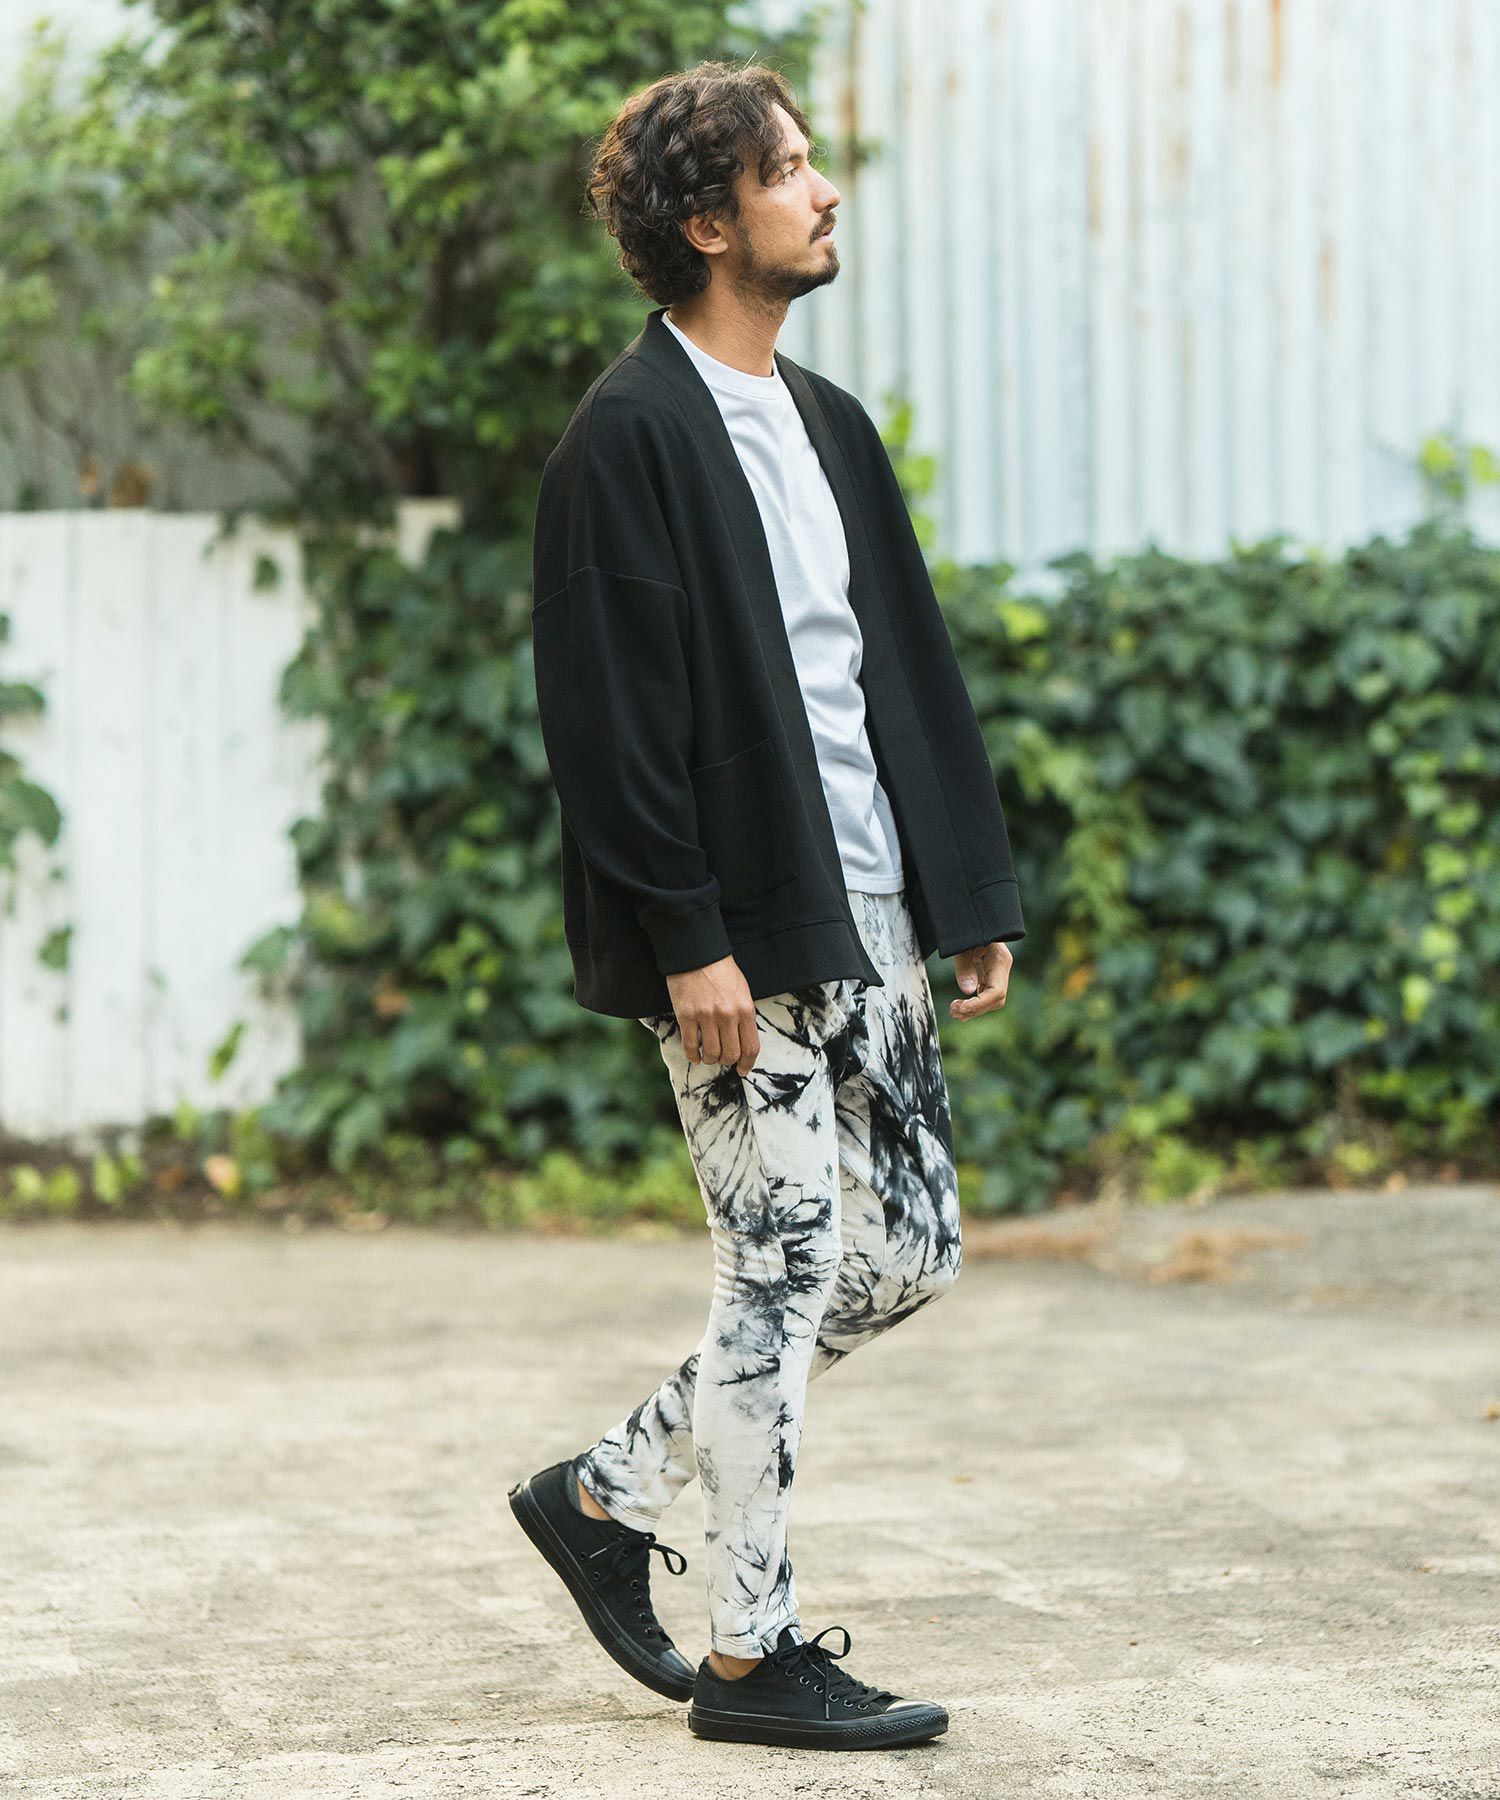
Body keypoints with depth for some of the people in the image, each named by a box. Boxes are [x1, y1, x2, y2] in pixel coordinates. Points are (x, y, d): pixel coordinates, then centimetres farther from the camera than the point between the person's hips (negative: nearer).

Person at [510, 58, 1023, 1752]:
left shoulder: (826, 422, 16)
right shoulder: (629, 436, -11)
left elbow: (912, 670, 17)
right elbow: (612, 710, -16)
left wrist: (975, 894, 12)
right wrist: (689, 942, -20)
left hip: (866, 915, 9)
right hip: (740, 935, -9)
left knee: (910, 1253, 11)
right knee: (785, 1265, -3)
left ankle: (608, 1492, 22)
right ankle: (750, 1650, 9)